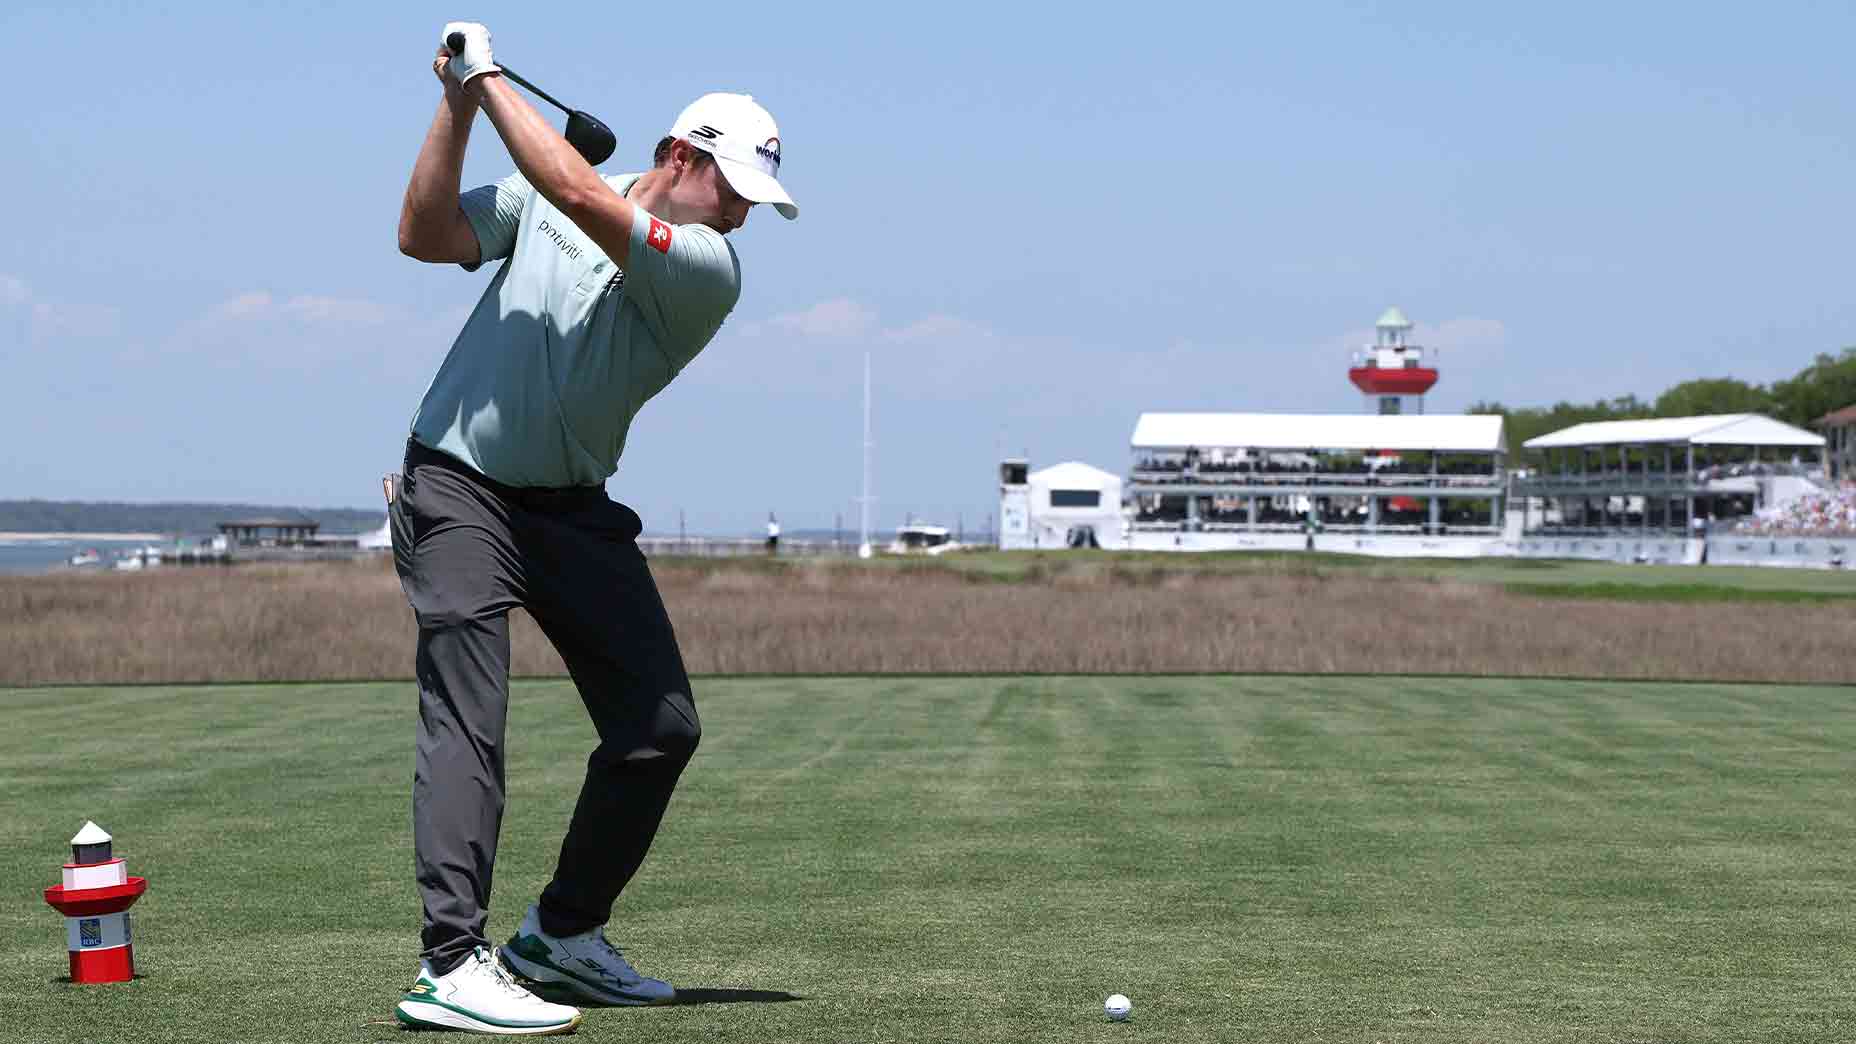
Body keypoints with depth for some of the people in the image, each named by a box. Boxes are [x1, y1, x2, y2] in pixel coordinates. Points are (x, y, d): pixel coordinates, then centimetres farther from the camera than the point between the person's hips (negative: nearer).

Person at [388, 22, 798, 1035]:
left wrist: (492, 81, -16)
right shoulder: (538, 196, 2)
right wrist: (458, 105, -12)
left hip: (574, 511, 3)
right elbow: (426, 235, -4)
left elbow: (584, 201, -21)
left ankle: (561, 934, 19)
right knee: (466, 716, -15)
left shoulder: (711, 268, -8)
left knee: (662, 726, 2)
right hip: (459, 489, -3)